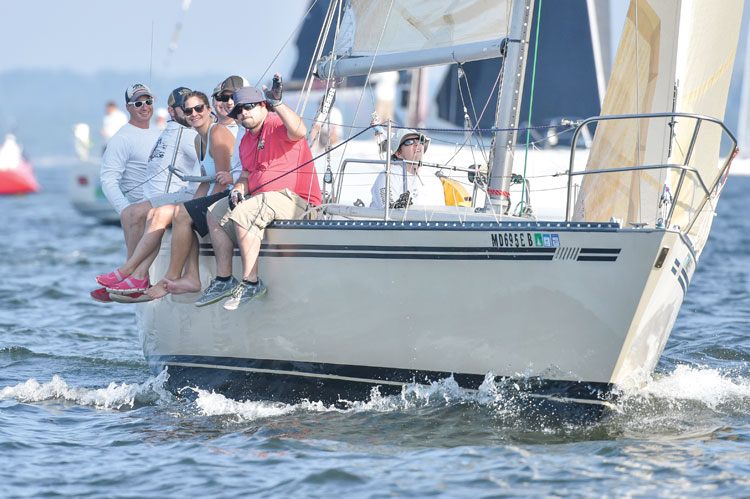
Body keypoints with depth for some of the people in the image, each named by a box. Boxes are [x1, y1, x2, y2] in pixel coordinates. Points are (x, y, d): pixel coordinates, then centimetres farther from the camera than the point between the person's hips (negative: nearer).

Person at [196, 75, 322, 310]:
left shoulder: (276, 125, -9)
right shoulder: (246, 141, 19)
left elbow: (299, 131, -32)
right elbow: (247, 175, 22)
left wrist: (277, 103, -40)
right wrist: (238, 191, 0)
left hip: (294, 197, -10)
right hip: (262, 197, 10)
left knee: (242, 214, -31)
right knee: (215, 213, 6)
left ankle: (251, 282, -27)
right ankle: (224, 280, 4)